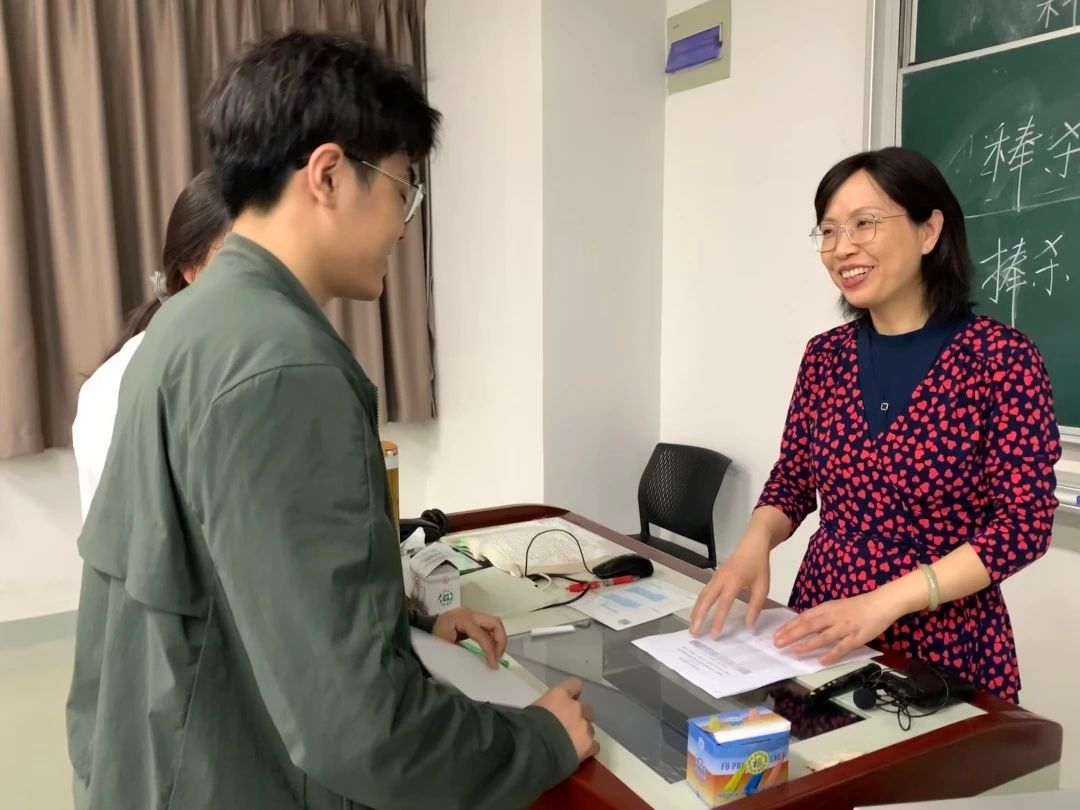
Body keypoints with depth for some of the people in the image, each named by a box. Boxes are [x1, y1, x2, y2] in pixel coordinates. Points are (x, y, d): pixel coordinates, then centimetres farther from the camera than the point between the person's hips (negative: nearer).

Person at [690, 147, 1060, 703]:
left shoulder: (1002, 359, -13)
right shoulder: (825, 356, 1)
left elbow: (1024, 522, -15)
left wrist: (885, 601, -24)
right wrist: (755, 545, -13)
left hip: (945, 650, -4)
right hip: (818, 638, 4)